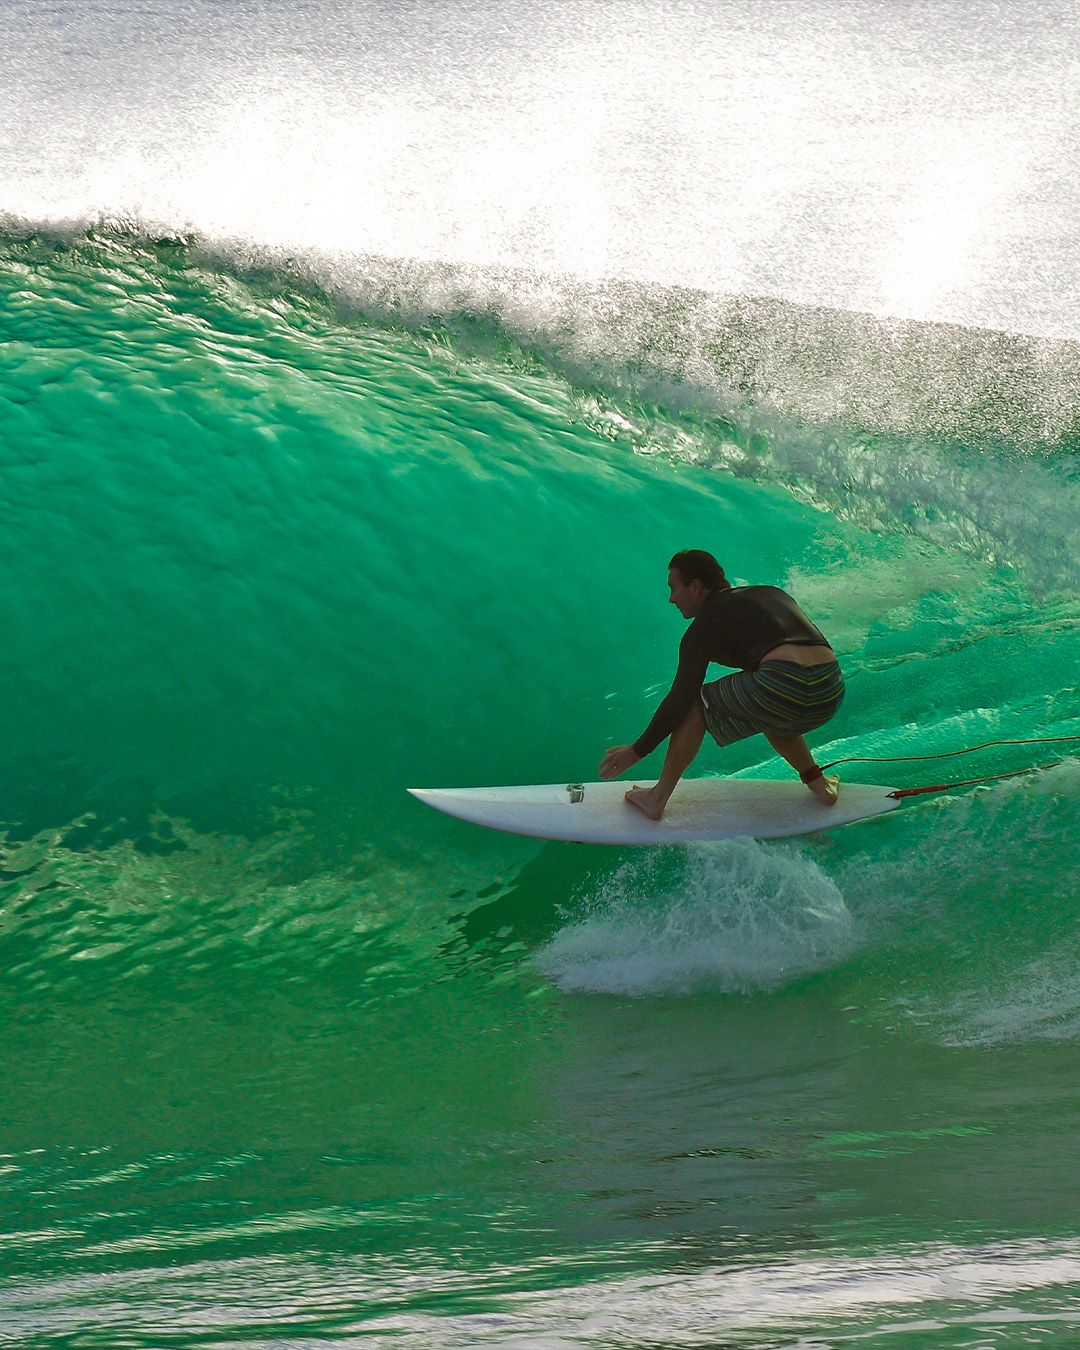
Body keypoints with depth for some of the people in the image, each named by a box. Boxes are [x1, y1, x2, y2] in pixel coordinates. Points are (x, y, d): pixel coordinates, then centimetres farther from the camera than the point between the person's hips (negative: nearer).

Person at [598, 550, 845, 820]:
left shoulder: (705, 624, 8)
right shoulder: (771, 593, 27)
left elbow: (679, 700, 5)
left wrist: (638, 750, 14)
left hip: (783, 690, -7)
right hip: (833, 692, 7)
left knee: (696, 705, 12)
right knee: (766, 713, 38)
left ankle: (658, 799, 16)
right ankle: (817, 782, 35)